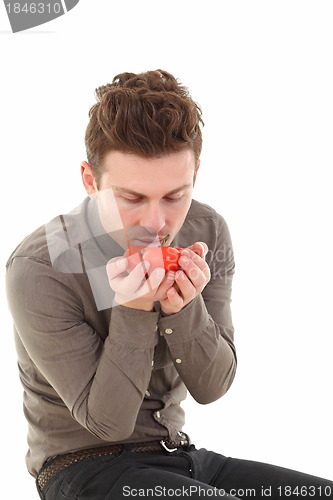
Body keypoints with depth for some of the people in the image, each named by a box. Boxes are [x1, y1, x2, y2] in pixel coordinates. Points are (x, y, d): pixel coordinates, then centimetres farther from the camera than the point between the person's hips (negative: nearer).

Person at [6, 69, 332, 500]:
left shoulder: (206, 233, -5)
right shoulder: (38, 270, -20)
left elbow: (211, 388, -4)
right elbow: (107, 420, -15)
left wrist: (182, 308, -23)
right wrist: (132, 311, -29)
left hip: (177, 452, 5)